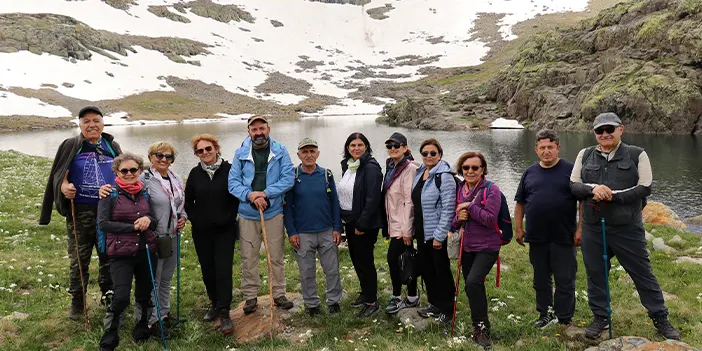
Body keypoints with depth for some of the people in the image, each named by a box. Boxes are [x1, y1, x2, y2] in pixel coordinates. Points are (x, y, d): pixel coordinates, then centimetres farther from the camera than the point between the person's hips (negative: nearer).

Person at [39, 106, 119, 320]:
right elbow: (58, 176, 2)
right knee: (79, 261, 6)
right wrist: (64, 187, -18)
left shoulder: (113, 147, 8)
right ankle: (77, 303, 21)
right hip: (80, 214, -2)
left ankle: (108, 295, 30)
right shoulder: (70, 146, 1)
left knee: (109, 257, 13)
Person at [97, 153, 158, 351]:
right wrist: (132, 227, -16)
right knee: (121, 297, -12)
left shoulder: (145, 193, 7)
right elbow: (102, 223, -12)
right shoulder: (110, 193, -5)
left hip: (146, 251, 4)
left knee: (145, 296, 13)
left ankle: (141, 332, 36)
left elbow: (157, 221, 12)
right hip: (121, 254, -4)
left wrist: (148, 220, -12)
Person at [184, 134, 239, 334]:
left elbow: (238, 197, -3)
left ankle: (224, 313, -3)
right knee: (207, 270, 11)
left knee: (223, 270, -8)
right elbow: (188, 201, 11)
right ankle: (215, 304, 30)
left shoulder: (229, 170, -6)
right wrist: (194, 219, 1)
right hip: (201, 231, 4)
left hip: (225, 230, -3)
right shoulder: (195, 173, 5)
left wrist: (229, 218, -9)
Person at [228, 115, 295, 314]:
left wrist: (265, 193, -19)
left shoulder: (280, 152, -2)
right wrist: (250, 195, -21)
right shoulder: (240, 154, 0)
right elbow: (233, 182, -4)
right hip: (247, 214, 1)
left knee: (276, 256, 10)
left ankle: (279, 294, 24)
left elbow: (288, 178, -10)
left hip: (274, 213, 0)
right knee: (248, 258, 8)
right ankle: (250, 296, 23)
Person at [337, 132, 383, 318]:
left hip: (365, 224, -8)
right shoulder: (347, 165, 8)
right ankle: (365, 293, 35)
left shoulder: (371, 167, -17)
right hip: (349, 221, 8)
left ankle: (372, 302, 14)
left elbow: (372, 199, -22)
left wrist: (361, 224, -21)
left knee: (365, 261, 1)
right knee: (356, 259, 18)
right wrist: (344, 219, 12)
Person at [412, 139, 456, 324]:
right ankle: (434, 304, 33)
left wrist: (439, 235, -20)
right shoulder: (419, 173, 8)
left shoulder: (444, 176, -16)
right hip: (421, 232, 8)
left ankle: (447, 309, 19)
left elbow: (448, 208, -20)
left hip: (437, 234, -8)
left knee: (441, 271, 4)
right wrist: (412, 229, 16)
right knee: (426, 269, 17)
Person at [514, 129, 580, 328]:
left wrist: (580, 229, -9)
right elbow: (520, 203, 13)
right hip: (537, 238, 4)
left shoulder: (570, 170, -3)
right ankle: (545, 314, 29)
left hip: (564, 237, -3)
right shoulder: (530, 173, 8)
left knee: (565, 280, 4)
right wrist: (519, 228, 7)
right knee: (541, 280, 14)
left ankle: (565, 319, 16)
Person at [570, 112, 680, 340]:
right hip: (592, 229, 3)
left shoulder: (637, 154, -2)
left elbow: (644, 188, -8)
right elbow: (573, 186, 3)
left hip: (627, 229, -2)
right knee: (595, 275, 11)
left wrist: (613, 195, -18)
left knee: (643, 274, 8)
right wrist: (592, 189, -18)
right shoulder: (585, 155, 6)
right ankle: (600, 318, 27)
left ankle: (660, 318, 25)